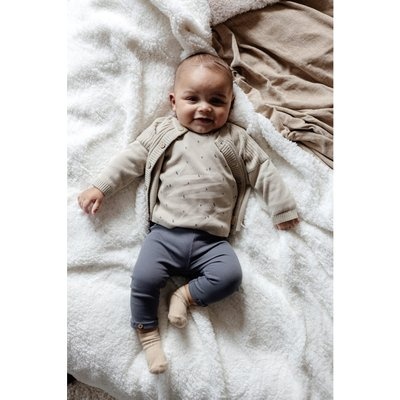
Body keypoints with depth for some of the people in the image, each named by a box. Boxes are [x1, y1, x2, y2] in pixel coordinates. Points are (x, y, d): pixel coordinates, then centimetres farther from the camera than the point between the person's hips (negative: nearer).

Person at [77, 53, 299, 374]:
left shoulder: (236, 139, 13)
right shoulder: (162, 131, 13)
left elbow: (264, 172, 16)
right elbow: (131, 159, 12)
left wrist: (283, 210, 13)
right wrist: (100, 187, 5)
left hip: (212, 240, 1)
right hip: (165, 232, 0)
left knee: (230, 275, -22)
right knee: (144, 279, -15)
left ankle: (186, 295, 1)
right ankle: (148, 334, 9)